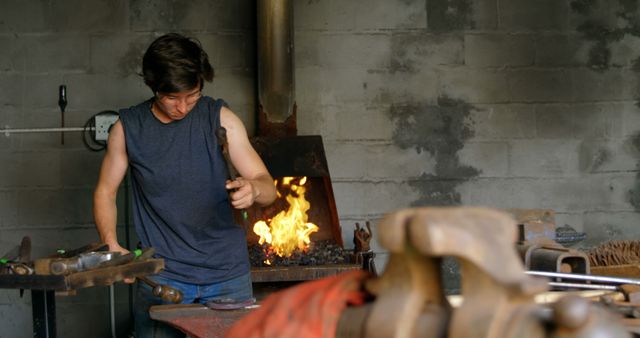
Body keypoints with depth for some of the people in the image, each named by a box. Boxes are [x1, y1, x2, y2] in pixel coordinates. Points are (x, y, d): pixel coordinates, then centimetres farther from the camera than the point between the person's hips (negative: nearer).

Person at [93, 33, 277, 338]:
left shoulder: (220, 118, -1)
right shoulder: (128, 127, 0)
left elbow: (269, 188, -1)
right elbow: (105, 191, 10)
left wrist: (253, 189, -25)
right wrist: (111, 244, -6)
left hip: (226, 271, 1)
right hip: (161, 275, 0)